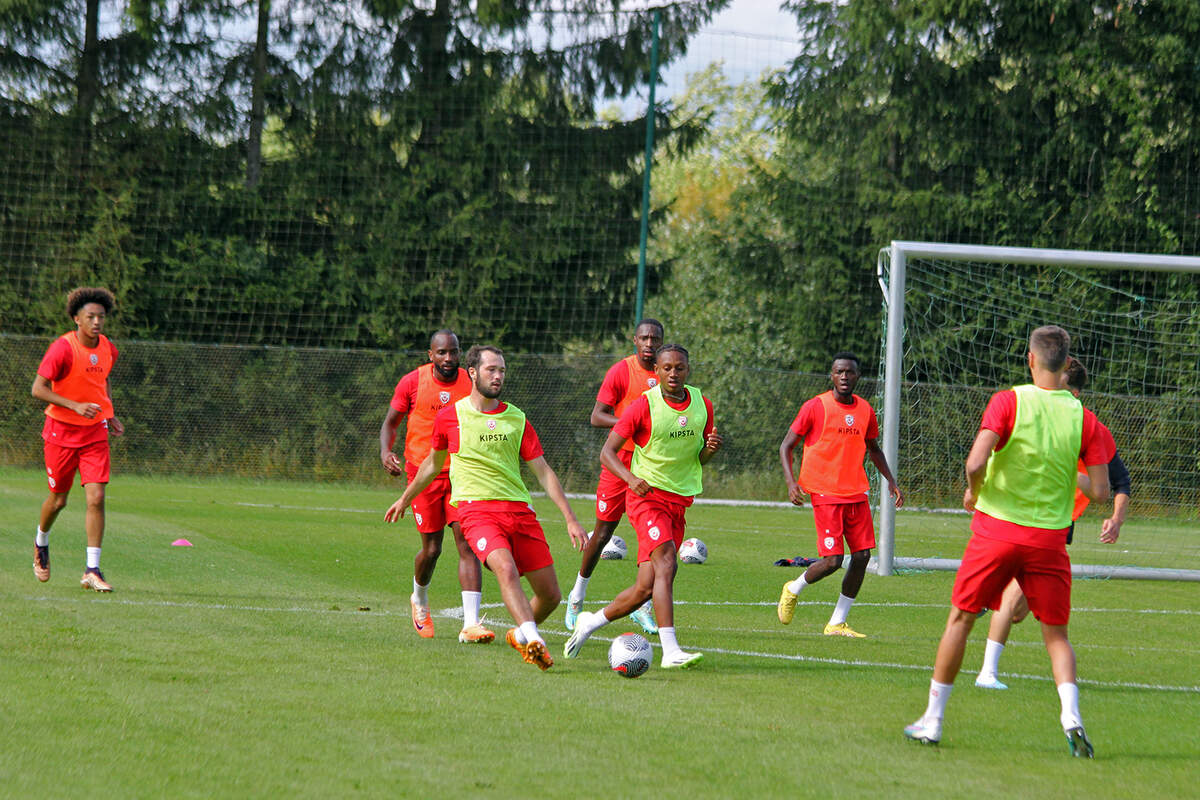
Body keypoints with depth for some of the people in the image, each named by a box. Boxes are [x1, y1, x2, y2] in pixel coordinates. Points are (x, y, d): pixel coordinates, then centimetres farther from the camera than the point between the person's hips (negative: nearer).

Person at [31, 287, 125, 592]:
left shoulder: (108, 349, 1)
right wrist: (75, 406, -26)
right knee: (58, 499, 9)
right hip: (61, 431, -3)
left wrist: (110, 414, 10)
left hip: (95, 432, 3)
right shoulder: (62, 348, -17)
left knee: (96, 498, -10)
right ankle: (41, 543, 42)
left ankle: (92, 571, -8)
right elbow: (38, 389, -17)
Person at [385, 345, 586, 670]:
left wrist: (570, 518, 4)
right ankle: (534, 641, -44)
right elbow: (433, 462, 23)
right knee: (505, 568, -33)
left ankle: (520, 635, 31)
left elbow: (543, 472, 10)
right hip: (476, 509, -3)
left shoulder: (517, 419, 10)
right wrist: (405, 499, 33)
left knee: (550, 595, 1)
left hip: (519, 510, 3)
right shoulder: (450, 417, 6)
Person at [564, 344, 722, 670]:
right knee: (666, 564, -25)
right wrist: (631, 478, -26)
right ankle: (670, 651, -29)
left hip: (679, 502, 6)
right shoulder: (644, 405, -10)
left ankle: (590, 623, 25)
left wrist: (710, 449, -7)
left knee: (646, 588, 3)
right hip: (647, 496, -6)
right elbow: (607, 451, -8)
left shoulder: (702, 405, 6)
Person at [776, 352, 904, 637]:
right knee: (832, 560, -13)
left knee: (862, 556, -1)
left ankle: (837, 623, 9)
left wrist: (891, 481, 17)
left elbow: (873, 448, 26)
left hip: (857, 494, 6)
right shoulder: (815, 407, -6)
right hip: (825, 494, -6)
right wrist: (791, 482, -15)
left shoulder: (865, 410, 10)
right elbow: (786, 446, -2)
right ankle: (793, 590, 17)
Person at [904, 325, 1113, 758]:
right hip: (1049, 539, 1)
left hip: (996, 527, -1)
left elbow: (976, 462, -20)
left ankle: (931, 720, 17)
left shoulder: (1008, 402, -10)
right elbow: (1100, 491, -4)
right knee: (1056, 634, 11)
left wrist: (973, 492, 1)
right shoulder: (1083, 418, -3)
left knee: (960, 619, 13)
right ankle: (1071, 713, -14)